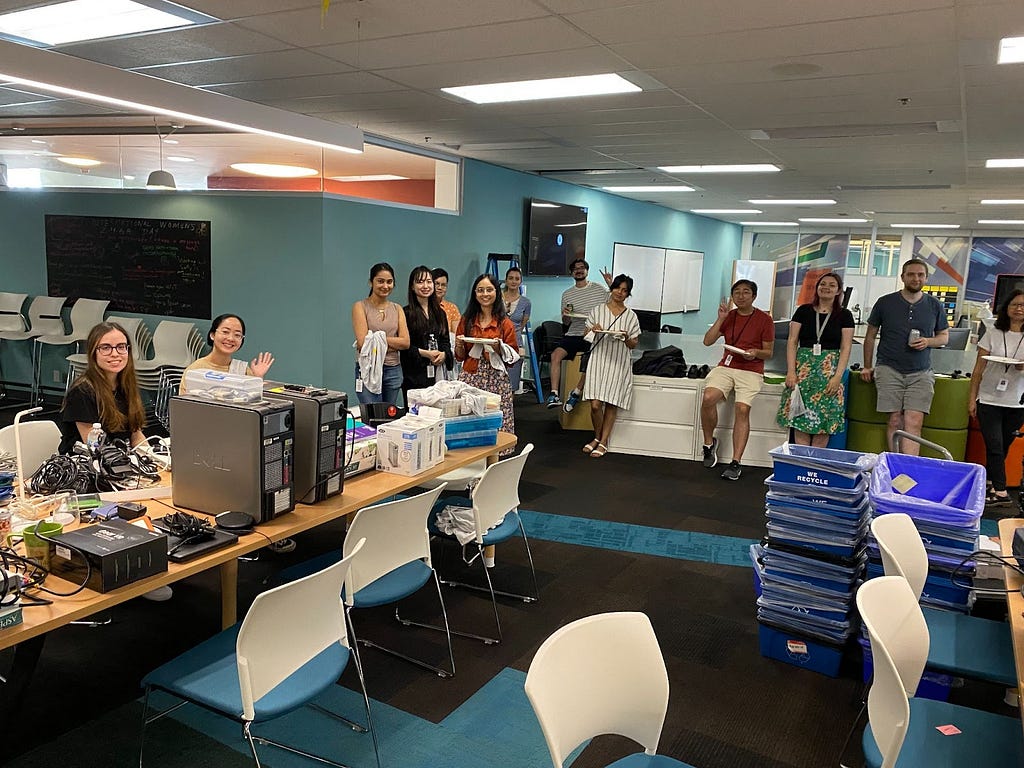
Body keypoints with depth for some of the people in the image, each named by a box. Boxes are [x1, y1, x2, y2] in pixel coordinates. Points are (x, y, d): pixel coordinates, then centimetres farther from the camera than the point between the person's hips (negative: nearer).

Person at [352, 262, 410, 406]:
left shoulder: (397, 309, 12)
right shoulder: (360, 307, 0)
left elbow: (405, 342, 0)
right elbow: (362, 343, -11)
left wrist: (379, 339, -9)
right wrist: (393, 342, -6)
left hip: (394, 369, 4)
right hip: (369, 368, -4)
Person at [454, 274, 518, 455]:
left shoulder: (505, 323, 4)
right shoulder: (466, 321, 12)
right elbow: (460, 357, 16)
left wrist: (499, 348, -13)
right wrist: (459, 346, -4)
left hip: (496, 380, -2)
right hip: (470, 379, 2)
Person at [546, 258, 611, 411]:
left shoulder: (600, 290, 8)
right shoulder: (567, 294, 16)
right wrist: (565, 315, -5)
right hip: (573, 334, 3)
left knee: (589, 359, -31)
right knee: (556, 354, -24)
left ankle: (576, 393, -16)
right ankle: (554, 394, -27)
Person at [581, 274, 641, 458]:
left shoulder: (631, 316, 7)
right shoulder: (597, 310, 8)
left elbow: (634, 344, 9)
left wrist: (626, 338, -11)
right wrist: (593, 330, -10)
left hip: (619, 363, 0)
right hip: (598, 359, 0)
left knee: (611, 404, 0)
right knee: (595, 404, -8)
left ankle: (603, 442, 12)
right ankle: (597, 437, 16)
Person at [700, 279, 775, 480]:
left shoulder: (764, 320, 3)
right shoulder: (728, 316, 13)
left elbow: (768, 352, 6)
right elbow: (707, 341, 5)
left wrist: (755, 352, -16)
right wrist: (720, 319, -4)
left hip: (751, 371, -3)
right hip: (726, 366, 3)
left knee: (742, 409, -23)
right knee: (708, 398, -24)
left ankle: (735, 463, -19)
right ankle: (709, 443, 0)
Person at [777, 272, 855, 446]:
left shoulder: (844, 315, 6)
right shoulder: (803, 311, 7)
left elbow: (846, 348, 2)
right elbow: (792, 342, 4)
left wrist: (838, 376, -9)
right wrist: (791, 371, -6)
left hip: (830, 369, 0)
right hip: (803, 368, 0)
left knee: (824, 423, -2)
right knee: (800, 420, -2)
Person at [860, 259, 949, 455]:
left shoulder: (934, 305, 9)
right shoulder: (885, 303, 5)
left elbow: (944, 336, 19)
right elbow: (870, 336, 12)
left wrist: (928, 341, -4)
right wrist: (867, 366, 10)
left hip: (921, 373, 1)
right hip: (889, 370, -1)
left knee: (914, 421, -12)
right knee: (895, 421, -6)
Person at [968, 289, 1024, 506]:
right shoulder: (993, 334, 0)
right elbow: (979, 368, 3)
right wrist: (972, 398, 0)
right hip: (989, 400, -1)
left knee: (1003, 448, 11)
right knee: (995, 447, -6)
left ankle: (988, 481, 26)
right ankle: (1000, 491, -4)